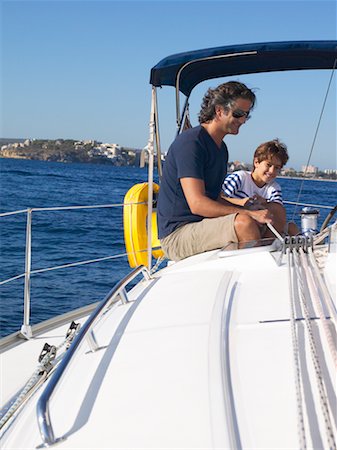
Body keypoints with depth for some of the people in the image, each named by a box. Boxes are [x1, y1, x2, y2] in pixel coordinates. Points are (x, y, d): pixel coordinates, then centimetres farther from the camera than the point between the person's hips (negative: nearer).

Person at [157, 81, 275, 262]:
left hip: (204, 228, 10)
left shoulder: (221, 148, 17)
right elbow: (197, 204, -24)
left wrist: (248, 209, 2)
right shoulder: (190, 142, -14)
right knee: (244, 223, -33)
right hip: (177, 235, -10)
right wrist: (250, 213, -26)